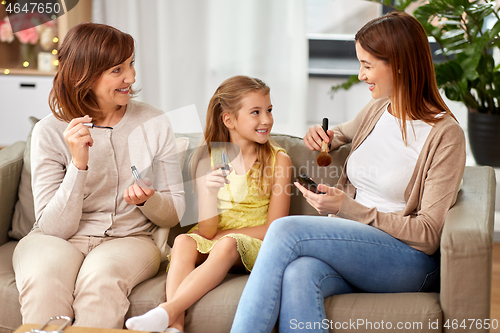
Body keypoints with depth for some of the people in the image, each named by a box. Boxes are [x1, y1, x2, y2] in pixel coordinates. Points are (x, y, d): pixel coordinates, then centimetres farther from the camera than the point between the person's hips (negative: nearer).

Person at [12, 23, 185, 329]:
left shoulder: (154, 124, 0)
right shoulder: (50, 131, -5)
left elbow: (173, 214, 6)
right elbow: (54, 228, -10)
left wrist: (148, 200, -18)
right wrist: (78, 165, -23)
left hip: (129, 239, 1)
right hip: (60, 240, 0)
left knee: (100, 275, -33)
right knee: (44, 275, -34)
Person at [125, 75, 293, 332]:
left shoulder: (278, 160, -1)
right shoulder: (208, 161, 1)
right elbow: (207, 230, -5)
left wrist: (221, 235, -10)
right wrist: (209, 191, -24)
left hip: (254, 247, -2)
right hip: (210, 244, 2)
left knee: (227, 244, -34)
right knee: (183, 241, -28)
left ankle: (168, 310, -43)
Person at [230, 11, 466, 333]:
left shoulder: (445, 135, -7)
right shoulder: (376, 110, 13)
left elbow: (428, 234, -10)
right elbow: (342, 132, 39)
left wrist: (347, 208, -16)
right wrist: (322, 135, 13)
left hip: (410, 261, -5)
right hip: (351, 245, 5)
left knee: (286, 229, -29)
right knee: (298, 275, -34)